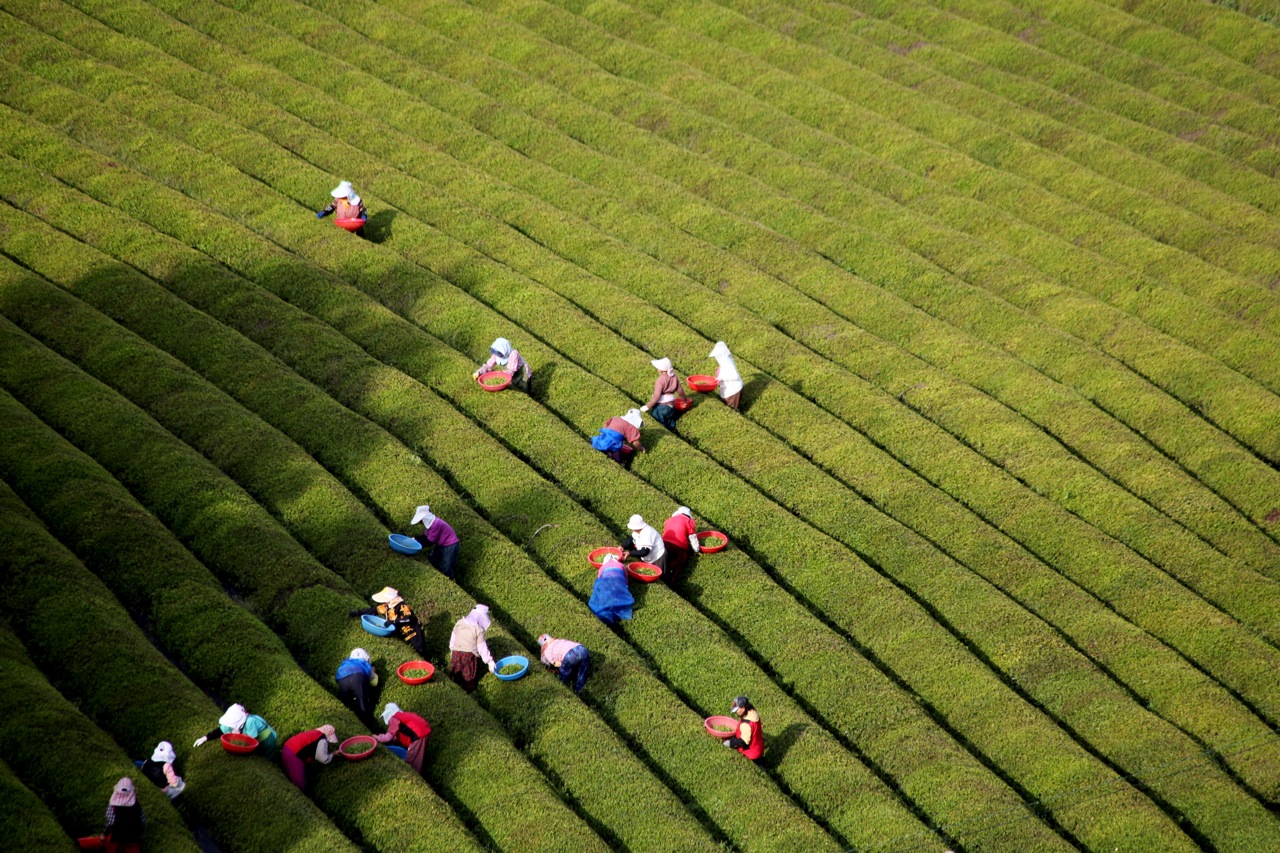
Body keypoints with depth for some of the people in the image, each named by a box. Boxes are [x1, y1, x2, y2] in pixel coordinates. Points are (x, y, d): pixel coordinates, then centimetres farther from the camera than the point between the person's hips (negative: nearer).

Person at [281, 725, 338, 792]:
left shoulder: (315, 733, 18)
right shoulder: (322, 740, -9)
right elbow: (324, 759, -7)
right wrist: (332, 755, 10)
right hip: (293, 755, -10)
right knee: (299, 782, 2)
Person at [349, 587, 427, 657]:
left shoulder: (402, 606, -26)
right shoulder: (387, 606, -3)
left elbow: (409, 618, -41)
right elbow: (373, 610, 7)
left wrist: (393, 621, -40)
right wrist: (357, 613, 4)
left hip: (413, 634, -8)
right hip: (403, 636, 8)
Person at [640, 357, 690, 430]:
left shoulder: (660, 380, -20)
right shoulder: (674, 378, 0)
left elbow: (656, 396, -24)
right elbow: (680, 391, 10)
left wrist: (648, 406, -18)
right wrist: (684, 399, 29)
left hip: (660, 407, -7)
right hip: (671, 406, 7)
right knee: (670, 426, 19)